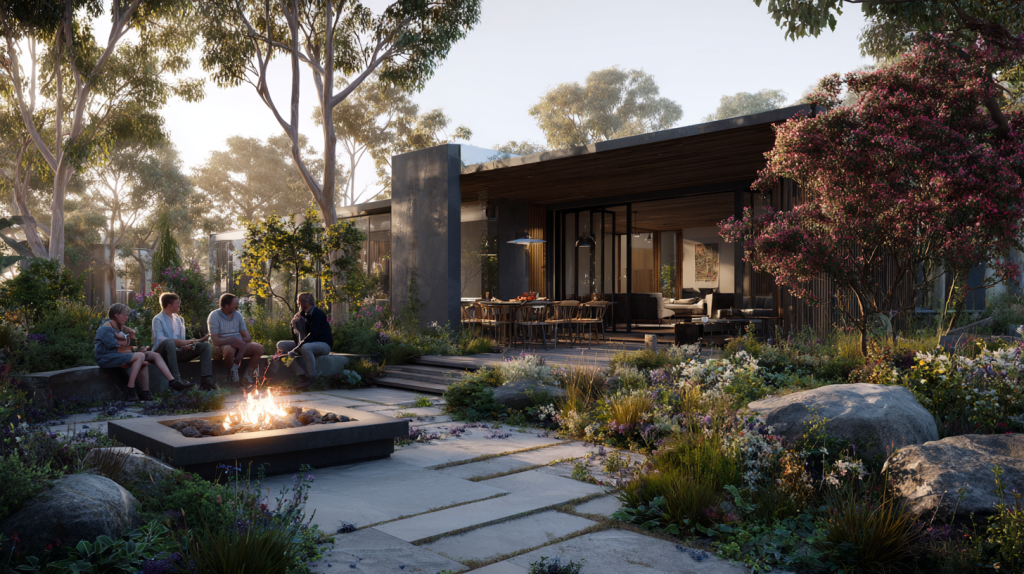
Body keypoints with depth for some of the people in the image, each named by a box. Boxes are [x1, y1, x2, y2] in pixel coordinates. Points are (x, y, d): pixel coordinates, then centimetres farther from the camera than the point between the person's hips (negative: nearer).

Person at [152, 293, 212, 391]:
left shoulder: (179, 319, 19)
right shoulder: (158, 319, -2)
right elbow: (160, 339, -17)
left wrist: (185, 344, -10)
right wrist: (182, 342, -26)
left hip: (176, 351, 7)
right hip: (162, 352, -7)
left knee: (205, 346, -9)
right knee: (169, 342, -40)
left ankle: (206, 381, -27)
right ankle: (176, 380, -45)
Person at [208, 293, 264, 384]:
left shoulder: (238, 315, 8)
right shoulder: (214, 316, -10)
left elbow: (248, 338, 4)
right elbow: (215, 341, -20)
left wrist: (240, 341, -18)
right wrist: (234, 340, -20)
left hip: (238, 346, 6)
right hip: (220, 347, -6)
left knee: (258, 348, -16)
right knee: (229, 349, -40)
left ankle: (246, 373, -16)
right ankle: (232, 373, -15)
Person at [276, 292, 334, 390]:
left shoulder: (318, 314, -15)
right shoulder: (303, 314, 11)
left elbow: (313, 335, -27)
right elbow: (295, 337, 9)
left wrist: (296, 349, -32)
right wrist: (294, 322, -10)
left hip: (324, 344, -9)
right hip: (307, 343, 9)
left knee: (305, 347, -42)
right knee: (281, 345, -4)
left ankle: (311, 377, -24)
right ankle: (302, 374, -17)